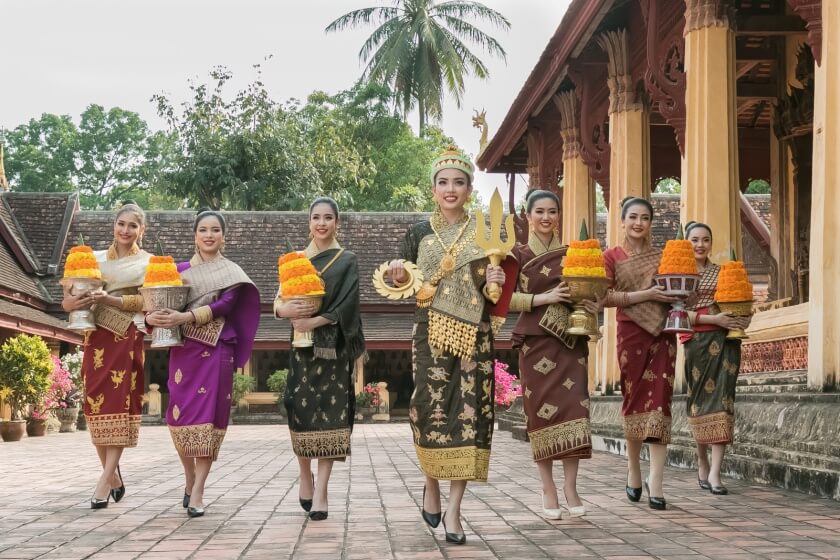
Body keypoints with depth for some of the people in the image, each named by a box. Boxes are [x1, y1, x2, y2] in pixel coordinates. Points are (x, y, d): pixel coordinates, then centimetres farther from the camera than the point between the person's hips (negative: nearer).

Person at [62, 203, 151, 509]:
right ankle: (114, 477, 9)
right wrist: (71, 302, -9)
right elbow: (73, 289, 14)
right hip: (97, 336, 3)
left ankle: (105, 480, -14)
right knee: (96, 402, -1)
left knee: (119, 403, -10)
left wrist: (108, 299, -17)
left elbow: (144, 301, -4)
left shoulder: (148, 263, 7)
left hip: (128, 337, -3)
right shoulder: (96, 258, 15)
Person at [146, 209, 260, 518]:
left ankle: (197, 492, -7)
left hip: (215, 350, -2)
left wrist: (184, 317, -22)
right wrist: (153, 316, -19)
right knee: (180, 414, -1)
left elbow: (225, 305, -11)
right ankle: (190, 479, 21)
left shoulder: (232, 273, 6)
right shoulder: (181, 270, 13)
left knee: (207, 413, -8)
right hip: (183, 349, 2)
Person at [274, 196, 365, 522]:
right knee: (300, 409, -3)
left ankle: (321, 491, -8)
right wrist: (287, 309, -16)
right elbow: (278, 301, 6)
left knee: (330, 411, -8)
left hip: (334, 347, -2)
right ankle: (306, 478, 18)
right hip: (302, 346, 2)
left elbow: (345, 306, -7)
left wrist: (313, 322, -17)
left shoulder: (347, 261, 5)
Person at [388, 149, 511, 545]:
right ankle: (431, 488, 22)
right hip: (432, 332, 0)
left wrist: (498, 284, -10)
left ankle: (453, 510, -2)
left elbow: (498, 296, 12)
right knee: (432, 410, -6)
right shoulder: (418, 233, 8)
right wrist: (399, 277, -11)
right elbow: (407, 288, 10)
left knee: (468, 413, -6)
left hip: (474, 335, 0)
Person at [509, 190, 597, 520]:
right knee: (542, 410, -3)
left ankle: (571, 488, -2)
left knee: (574, 407, -7)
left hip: (571, 340, 2)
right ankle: (548, 491, 4)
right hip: (536, 341, -2)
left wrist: (594, 305, -2)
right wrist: (543, 298, -15)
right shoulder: (519, 255, 4)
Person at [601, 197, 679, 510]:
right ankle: (634, 470, 20)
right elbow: (605, 297, -7)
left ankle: (655, 481, -9)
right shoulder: (612, 256, 4)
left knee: (659, 400, -6)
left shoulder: (661, 256, 14)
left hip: (662, 333, 2)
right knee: (634, 399, 3)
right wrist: (645, 294, -15)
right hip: (631, 333, -2)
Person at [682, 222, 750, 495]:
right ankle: (702, 463, 19)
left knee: (721, 398, -8)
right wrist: (714, 319, -16)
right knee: (699, 399, 2)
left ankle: (714, 472, -12)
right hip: (697, 340, -1)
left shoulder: (722, 272, 14)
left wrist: (741, 320, -4)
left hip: (725, 340, 1)